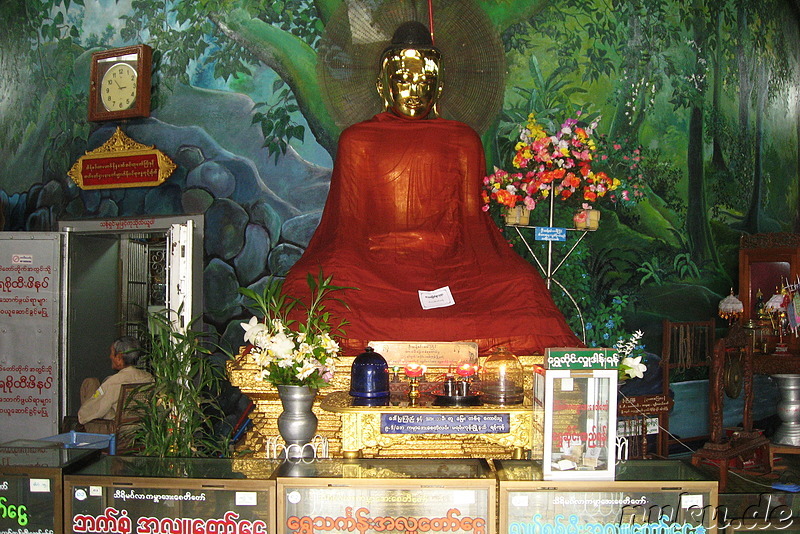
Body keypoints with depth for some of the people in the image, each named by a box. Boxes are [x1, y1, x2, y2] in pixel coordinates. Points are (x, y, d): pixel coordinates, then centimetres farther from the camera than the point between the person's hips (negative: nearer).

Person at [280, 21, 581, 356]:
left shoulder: (463, 141, 18)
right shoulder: (356, 140, 17)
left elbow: (473, 219, 13)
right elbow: (348, 222, 11)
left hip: (449, 266, 1)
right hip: (374, 264, 0)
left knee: (521, 285, -27)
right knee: (309, 287, -31)